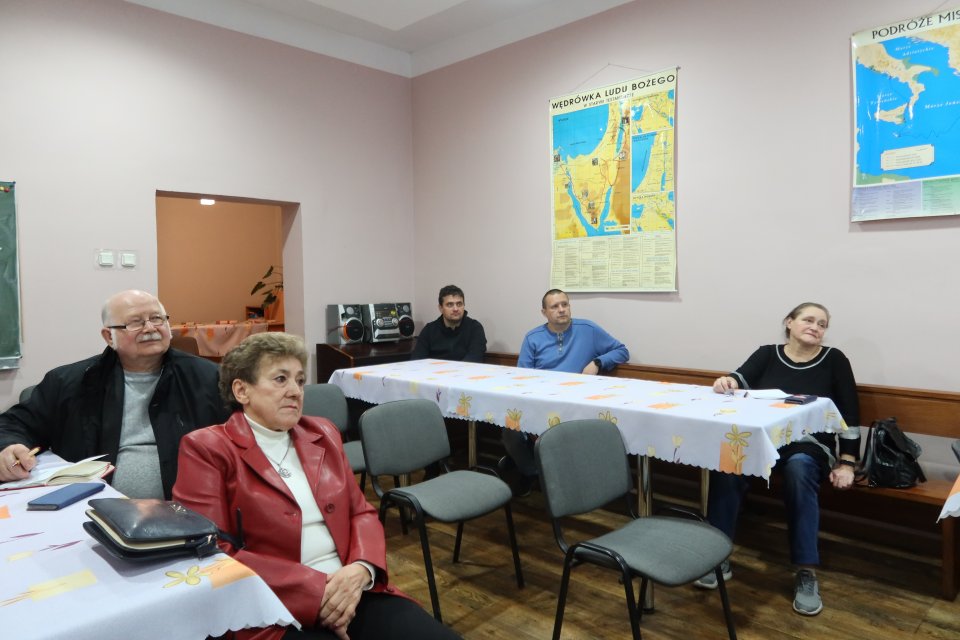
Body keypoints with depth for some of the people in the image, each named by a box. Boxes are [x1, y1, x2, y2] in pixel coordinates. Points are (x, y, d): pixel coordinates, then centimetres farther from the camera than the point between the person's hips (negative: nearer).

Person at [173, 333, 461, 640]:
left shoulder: (323, 434, 14)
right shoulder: (207, 448, -1)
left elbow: (362, 512, 13)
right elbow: (212, 553, -8)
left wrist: (361, 569, -8)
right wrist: (315, 590, -14)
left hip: (351, 590, 5)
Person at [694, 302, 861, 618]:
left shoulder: (834, 360, 7)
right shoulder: (767, 354, 10)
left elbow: (850, 414, 5)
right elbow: (743, 378, -8)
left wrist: (847, 463, -1)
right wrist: (729, 382, -33)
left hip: (809, 445, -1)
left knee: (799, 468, -38)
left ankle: (806, 573, -26)